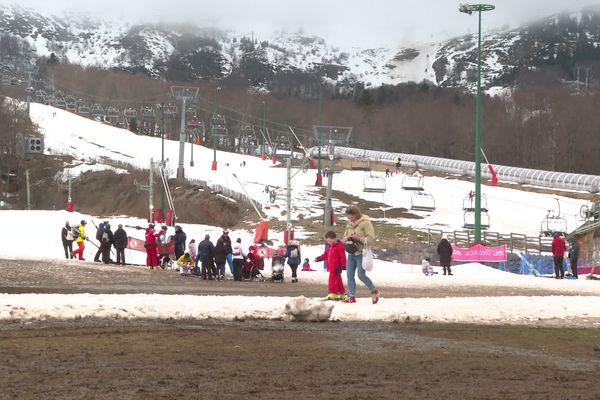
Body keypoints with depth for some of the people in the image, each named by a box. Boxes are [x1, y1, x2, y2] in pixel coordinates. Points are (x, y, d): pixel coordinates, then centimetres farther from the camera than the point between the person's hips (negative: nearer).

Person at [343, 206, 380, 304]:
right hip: (351, 253, 7)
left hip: (361, 253, -7)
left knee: (361, 275, -11)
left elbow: (371, 239, -13)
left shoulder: (365, 223, -9)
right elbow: (344, 236, 20)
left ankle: (374, 291, 9)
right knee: (349, 275, 2)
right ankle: (352, 296, 8)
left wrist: (358, 238, -21)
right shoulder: (349, 224, 13)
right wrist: (347, 238, -4)